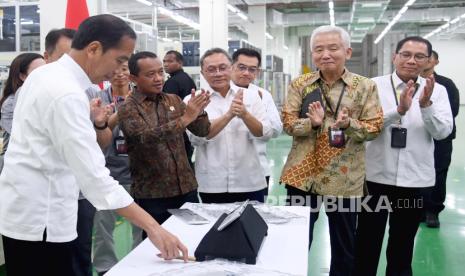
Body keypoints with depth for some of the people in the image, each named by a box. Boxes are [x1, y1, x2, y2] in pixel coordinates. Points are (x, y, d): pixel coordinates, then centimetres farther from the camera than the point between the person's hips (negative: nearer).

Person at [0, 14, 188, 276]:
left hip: (28, 212, 10)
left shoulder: (44, 74, 6)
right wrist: (152, 227, -31)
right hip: (38, 219, -10)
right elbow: (94, 174, -31)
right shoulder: (67, 94, -24)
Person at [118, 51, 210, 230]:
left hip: (186, 188, 4)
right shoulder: (128, 109, -6)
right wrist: (185, 118, -29)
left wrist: (198, 112, -16)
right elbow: (146, 138, -22)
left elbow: (202, 131, 4)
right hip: (151, 195, -4)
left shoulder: (174, 100, 7)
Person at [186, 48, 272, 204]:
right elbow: (196, 138, -15)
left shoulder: (251, 96, 3)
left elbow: (266, 134, -4)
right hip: (212, 186, -1)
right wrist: (228, 115, -25)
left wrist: (245, 115, -22)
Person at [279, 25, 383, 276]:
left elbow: (375, 127, -4)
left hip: (344, 178, 0)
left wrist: (349, 124, -24)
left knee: (344, 241, 14)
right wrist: (311, 122, -23)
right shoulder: (299, 85, 2)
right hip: (303, 174, 1)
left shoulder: (365, 86, -1)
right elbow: (287, 122, -3)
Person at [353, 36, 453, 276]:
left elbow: (443, 131, -8)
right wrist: (399, 110, -30)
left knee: (403, 245, 18)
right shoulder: (374, 86, -5)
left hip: (415, 179, 2)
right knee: (367, 243, 11)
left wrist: (426, 104, -23)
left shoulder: (437, 91, 2)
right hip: (375, 175, -2)